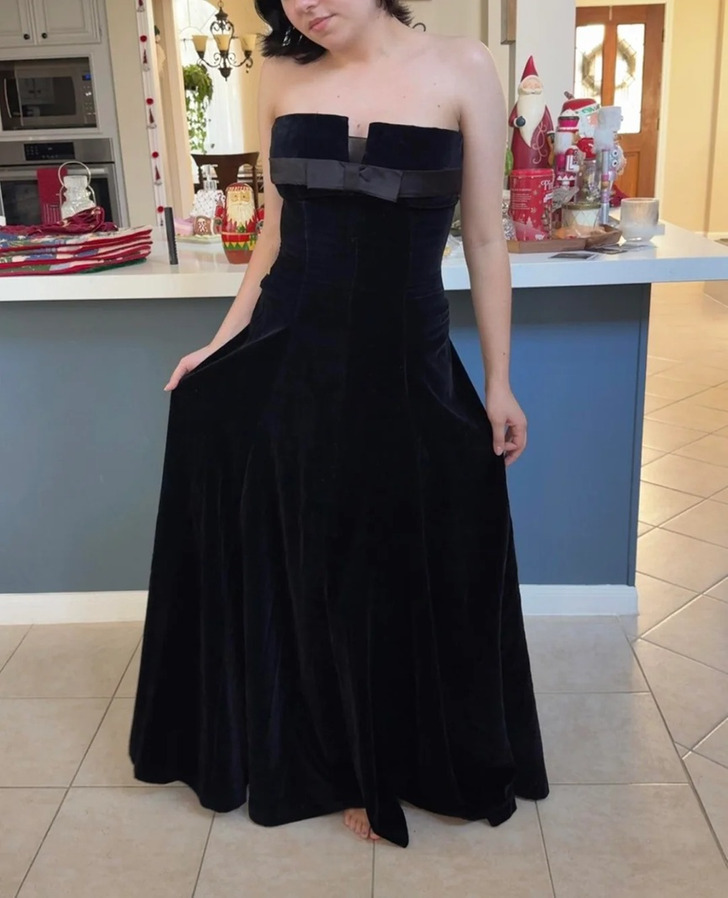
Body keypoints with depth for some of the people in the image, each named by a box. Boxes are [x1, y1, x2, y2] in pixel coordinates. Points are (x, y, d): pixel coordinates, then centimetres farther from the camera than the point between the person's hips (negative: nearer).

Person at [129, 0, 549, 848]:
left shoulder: (460, 69, -2)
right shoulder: (282, 76, 6)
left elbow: (485, 239, 0)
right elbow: (277, 234, 12)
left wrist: (498, 383, 1)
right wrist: (223, 342, 8)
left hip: (404, 368, -2)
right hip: (285, 362, 3)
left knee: (406, 572, 10)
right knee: (303, 566, 13)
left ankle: (398, 760, 38)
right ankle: (336, 761, 39)